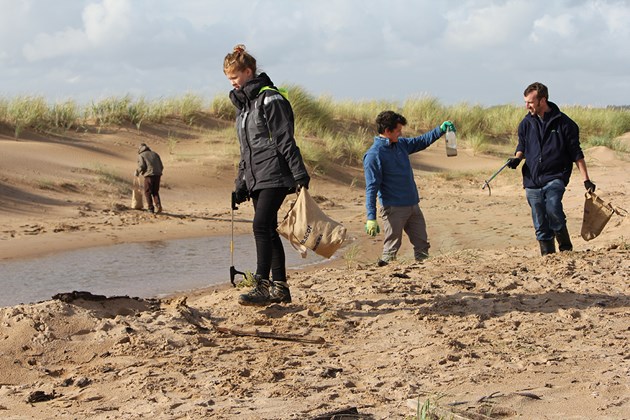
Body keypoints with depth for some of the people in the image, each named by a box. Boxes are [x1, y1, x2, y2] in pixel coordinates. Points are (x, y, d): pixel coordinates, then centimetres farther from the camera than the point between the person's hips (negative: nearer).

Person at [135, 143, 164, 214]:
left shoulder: (141, 155, 8)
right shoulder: (154, 154, 22)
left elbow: (142, 166, -6)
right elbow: (161, 166, 16)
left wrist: (137, 172, 11)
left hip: (149, 175, -5)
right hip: (157, 175, 5)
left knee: (148, 192, 8)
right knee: (155, 192, 15)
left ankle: (151, 208, 2)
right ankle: (158, 207, -1)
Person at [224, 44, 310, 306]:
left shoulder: (270, 98, -9)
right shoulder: (242, 104, 18)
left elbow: (286, 141, -14)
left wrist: (300, 176, -18)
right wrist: (240, 185, 20)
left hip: (275, 176, -9)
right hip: (256, 178, 9)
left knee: (261, 226, -18)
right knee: (268, 230, 8)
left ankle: (262, 287, -20)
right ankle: (280, 288, 12)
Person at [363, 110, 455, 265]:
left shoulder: (401, 144, 9)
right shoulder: (374, 155, -15)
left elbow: (421, 142, 28)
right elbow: (371, 188, -18)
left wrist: (441, 130, 16)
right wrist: (371, 218, -22)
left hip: (413, 206, 8)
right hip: (393, 209, -8)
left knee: (422, 246, 11)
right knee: (391, 250, -3)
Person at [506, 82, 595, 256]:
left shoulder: (564, 123, -3)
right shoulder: (526, 124, 7)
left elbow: (576, 154, 1)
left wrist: (586, 180, -2)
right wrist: (517, 157, -4)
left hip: (555, 177, -4)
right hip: (532, 180, 4)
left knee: (553, 208, -27)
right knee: (541, 227, 4)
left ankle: (566, 250, -10)